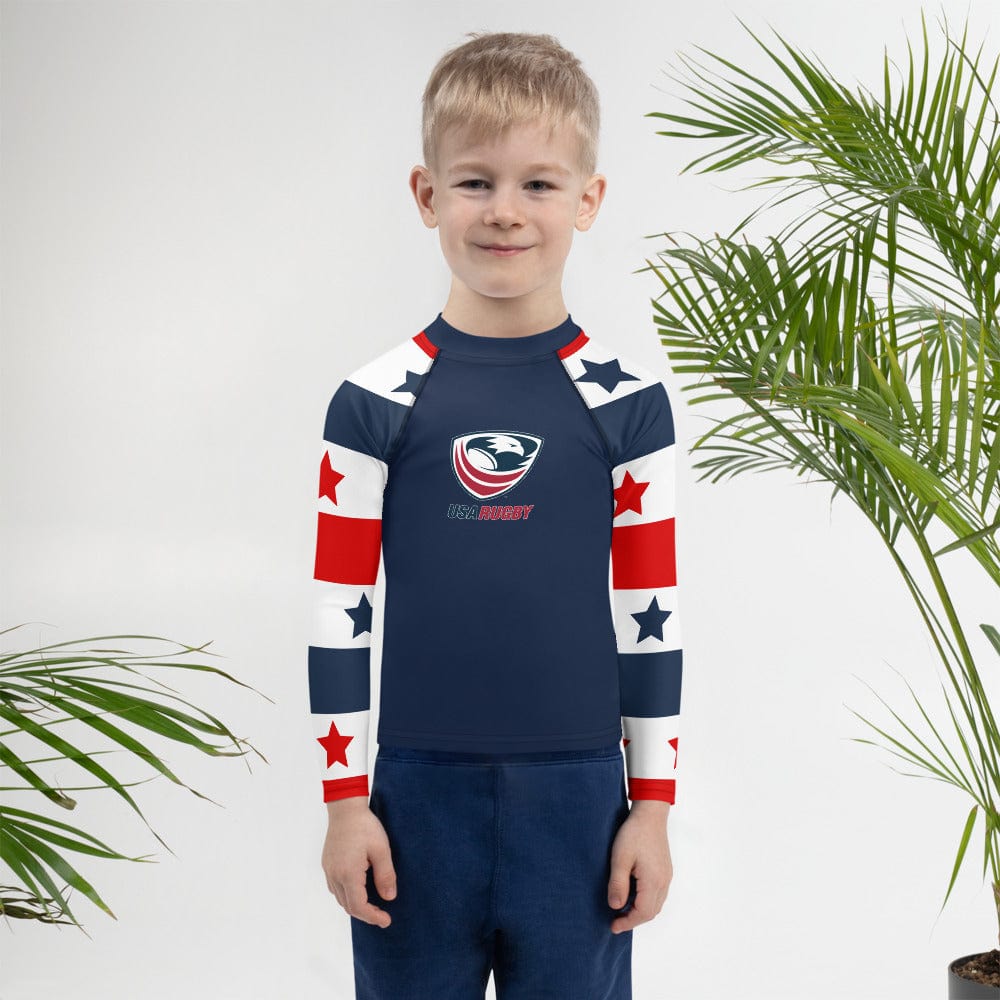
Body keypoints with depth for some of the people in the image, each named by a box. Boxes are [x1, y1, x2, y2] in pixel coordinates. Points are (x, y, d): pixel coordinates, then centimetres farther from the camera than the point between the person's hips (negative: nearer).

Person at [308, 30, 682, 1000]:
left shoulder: (628, 401, -1)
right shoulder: (375, 400, -2)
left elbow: (651, 614, 2)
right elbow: (340, 610, 0)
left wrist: (652, 804, 2)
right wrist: (345, 799, 0)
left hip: (577, 795, 0)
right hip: (418, 791, 0)